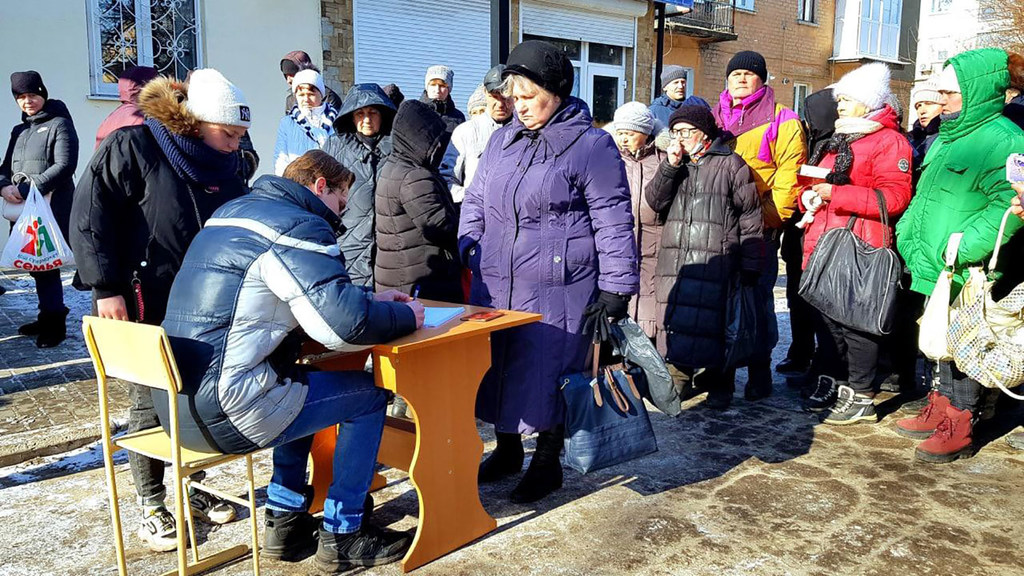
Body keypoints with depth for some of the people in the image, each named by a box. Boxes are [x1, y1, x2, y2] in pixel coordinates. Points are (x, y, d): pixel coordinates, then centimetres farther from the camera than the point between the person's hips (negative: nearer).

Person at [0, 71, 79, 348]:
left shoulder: (59, 124, -1)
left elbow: (64, 166, -13)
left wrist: (27, 190, -17)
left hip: (52, 210, -7)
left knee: (46, 265, -9)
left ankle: (54, 323, 0)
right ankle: (47, 317, 20)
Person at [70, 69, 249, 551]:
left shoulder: (223, 165, 6)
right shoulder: (131, 148, -11)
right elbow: (89, 216, -12)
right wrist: (106, 288, -15)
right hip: (144, 307, -5)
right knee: (150, 405, 3)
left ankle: (192, 488, 30)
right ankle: (151, 508, 19)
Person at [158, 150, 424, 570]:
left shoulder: (230, 212, 17)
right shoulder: (298, 226, -12)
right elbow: (345, 325, -20)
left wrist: (369, 299, 19)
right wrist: (407, 316, -2)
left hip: (175, 405, 9)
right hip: (224, 415, -9)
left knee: (302, 380, 31)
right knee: (368, 394, 7)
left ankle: (284, 518, 29)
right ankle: (341, 535, 16)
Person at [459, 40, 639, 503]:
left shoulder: (590, 145, -7)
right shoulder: (503, 139, 12)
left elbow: (613, 222, -8)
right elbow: (475, 199, 22)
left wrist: (616, 289, -12)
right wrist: (468, 243, 6)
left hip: (557, 290, -6)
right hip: (494, 284, 6)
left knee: (547, 373, 1)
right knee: (497, 366, 14)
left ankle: (548, 463, 23)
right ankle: (507, 450, 35)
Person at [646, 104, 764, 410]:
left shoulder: (730, 164, 2)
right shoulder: (675, 165, 19)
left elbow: (750, 218, 0)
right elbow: (655, 201, 6)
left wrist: (750, 267, -3)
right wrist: (670, 166, -5)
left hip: (716, 262, -5)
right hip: (675, 261, 5)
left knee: (713, 323, -8)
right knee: (676, 322, 3)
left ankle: (719, 386, 7)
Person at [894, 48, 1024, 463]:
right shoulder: (947, 138, 16)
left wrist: (959, 250, -27)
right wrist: (909, 233, 16)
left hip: (965, 277, -8)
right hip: (933, 271, 9)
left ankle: (959, 428, 12)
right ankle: (941, 409, 31)